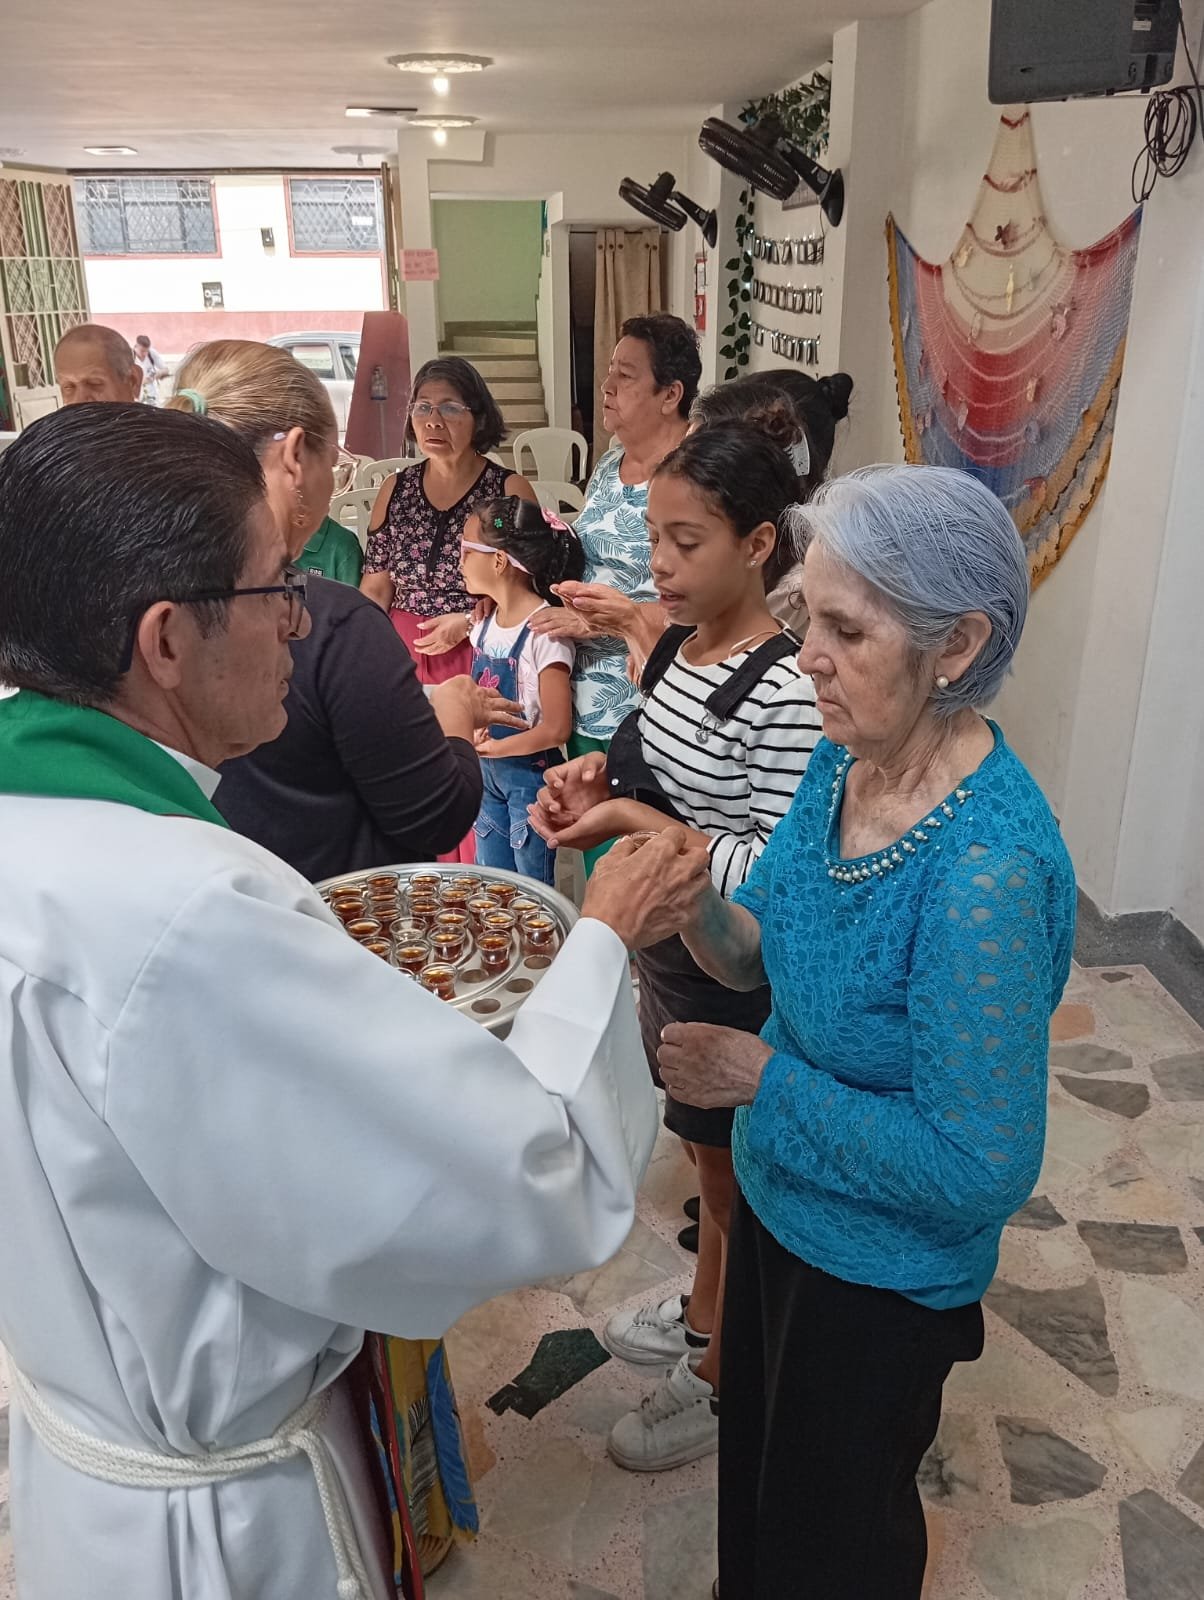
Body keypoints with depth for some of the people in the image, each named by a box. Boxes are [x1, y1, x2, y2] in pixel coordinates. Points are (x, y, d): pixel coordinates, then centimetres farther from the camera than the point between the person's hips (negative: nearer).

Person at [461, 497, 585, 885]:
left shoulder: (543, 631, -20)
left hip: (529, 774, -8)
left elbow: (556, 729, -21)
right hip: (488, 772, 8)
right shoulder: (485, 625, 5)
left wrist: (492, 747, -14)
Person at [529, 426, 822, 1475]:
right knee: (707, 1160, 28)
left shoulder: (785, 690, -27)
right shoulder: (678, 644, 0)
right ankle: (701, 1316, 52)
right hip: (670, 957, 8)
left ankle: (721, 1381, 39)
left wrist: (632, 820, -27)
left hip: (736, 984, -8)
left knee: (737, 1184, 15)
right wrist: (599, 775, -6)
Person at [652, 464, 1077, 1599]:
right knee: (754, 1462, 33)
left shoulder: (987, 869, -35)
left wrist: (763, 1078, -23)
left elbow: (985, 1167, -28)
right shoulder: (844, 757, -11)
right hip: (780, 1204, 7)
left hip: (883, 1270, -7)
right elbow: (759, 951, -2)